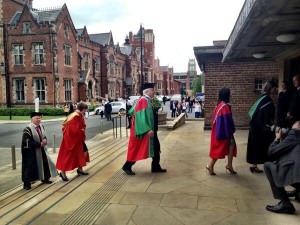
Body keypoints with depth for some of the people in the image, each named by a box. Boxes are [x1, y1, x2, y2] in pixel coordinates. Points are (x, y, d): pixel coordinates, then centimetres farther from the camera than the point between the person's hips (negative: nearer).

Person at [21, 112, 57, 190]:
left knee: (45, 163, 14)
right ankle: (26, 183, 10)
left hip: (41, 150, 7)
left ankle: (45, 178, 33)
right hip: (31, 152, -7)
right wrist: (39, 144, -20)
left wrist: (44, 140, -9)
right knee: (30, 167, -4)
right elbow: (27, 143, -23)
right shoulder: (28, 129, -19)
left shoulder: (41, 127, 3)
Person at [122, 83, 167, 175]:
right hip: (145, 130, -10)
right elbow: (142, 116, -26)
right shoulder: (144, 101, -18)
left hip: (149, 129, 11)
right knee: (137, 149, 0)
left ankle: (156, 167, 20)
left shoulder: (147, 100, 12)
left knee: (156, 147, 12)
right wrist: (148, 129, -30)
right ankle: (127, 166, 13)